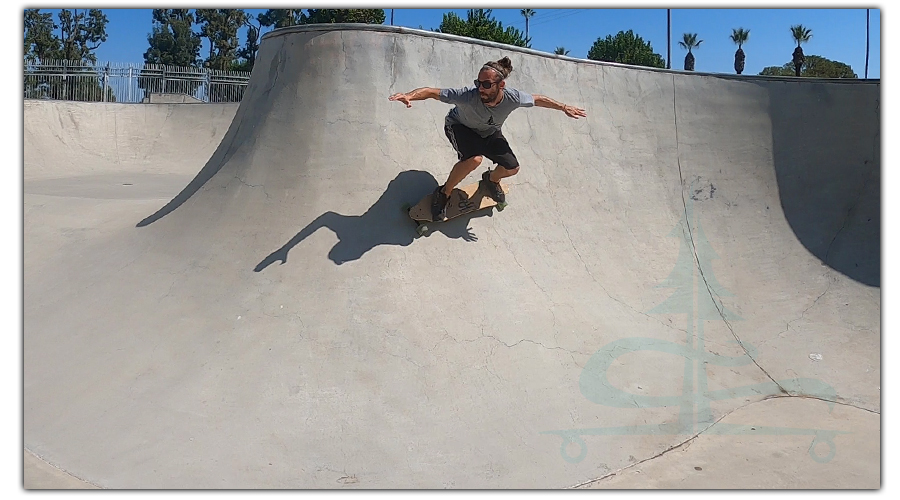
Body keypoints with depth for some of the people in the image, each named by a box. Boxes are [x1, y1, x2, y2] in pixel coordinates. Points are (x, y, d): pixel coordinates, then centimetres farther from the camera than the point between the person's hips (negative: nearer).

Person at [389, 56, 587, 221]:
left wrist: (564, 108, -1)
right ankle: (443, 193, -10)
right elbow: (432, 92, -43)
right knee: (474, 159, -34)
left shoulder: (513, 98, -32)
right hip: (460, 127, -4)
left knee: (512, 168, -3)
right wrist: (409, 96, -62)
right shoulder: (468, 95, -41)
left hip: (489, 132, 4)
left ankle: (491, 179, 36)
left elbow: (538, 99, -11)